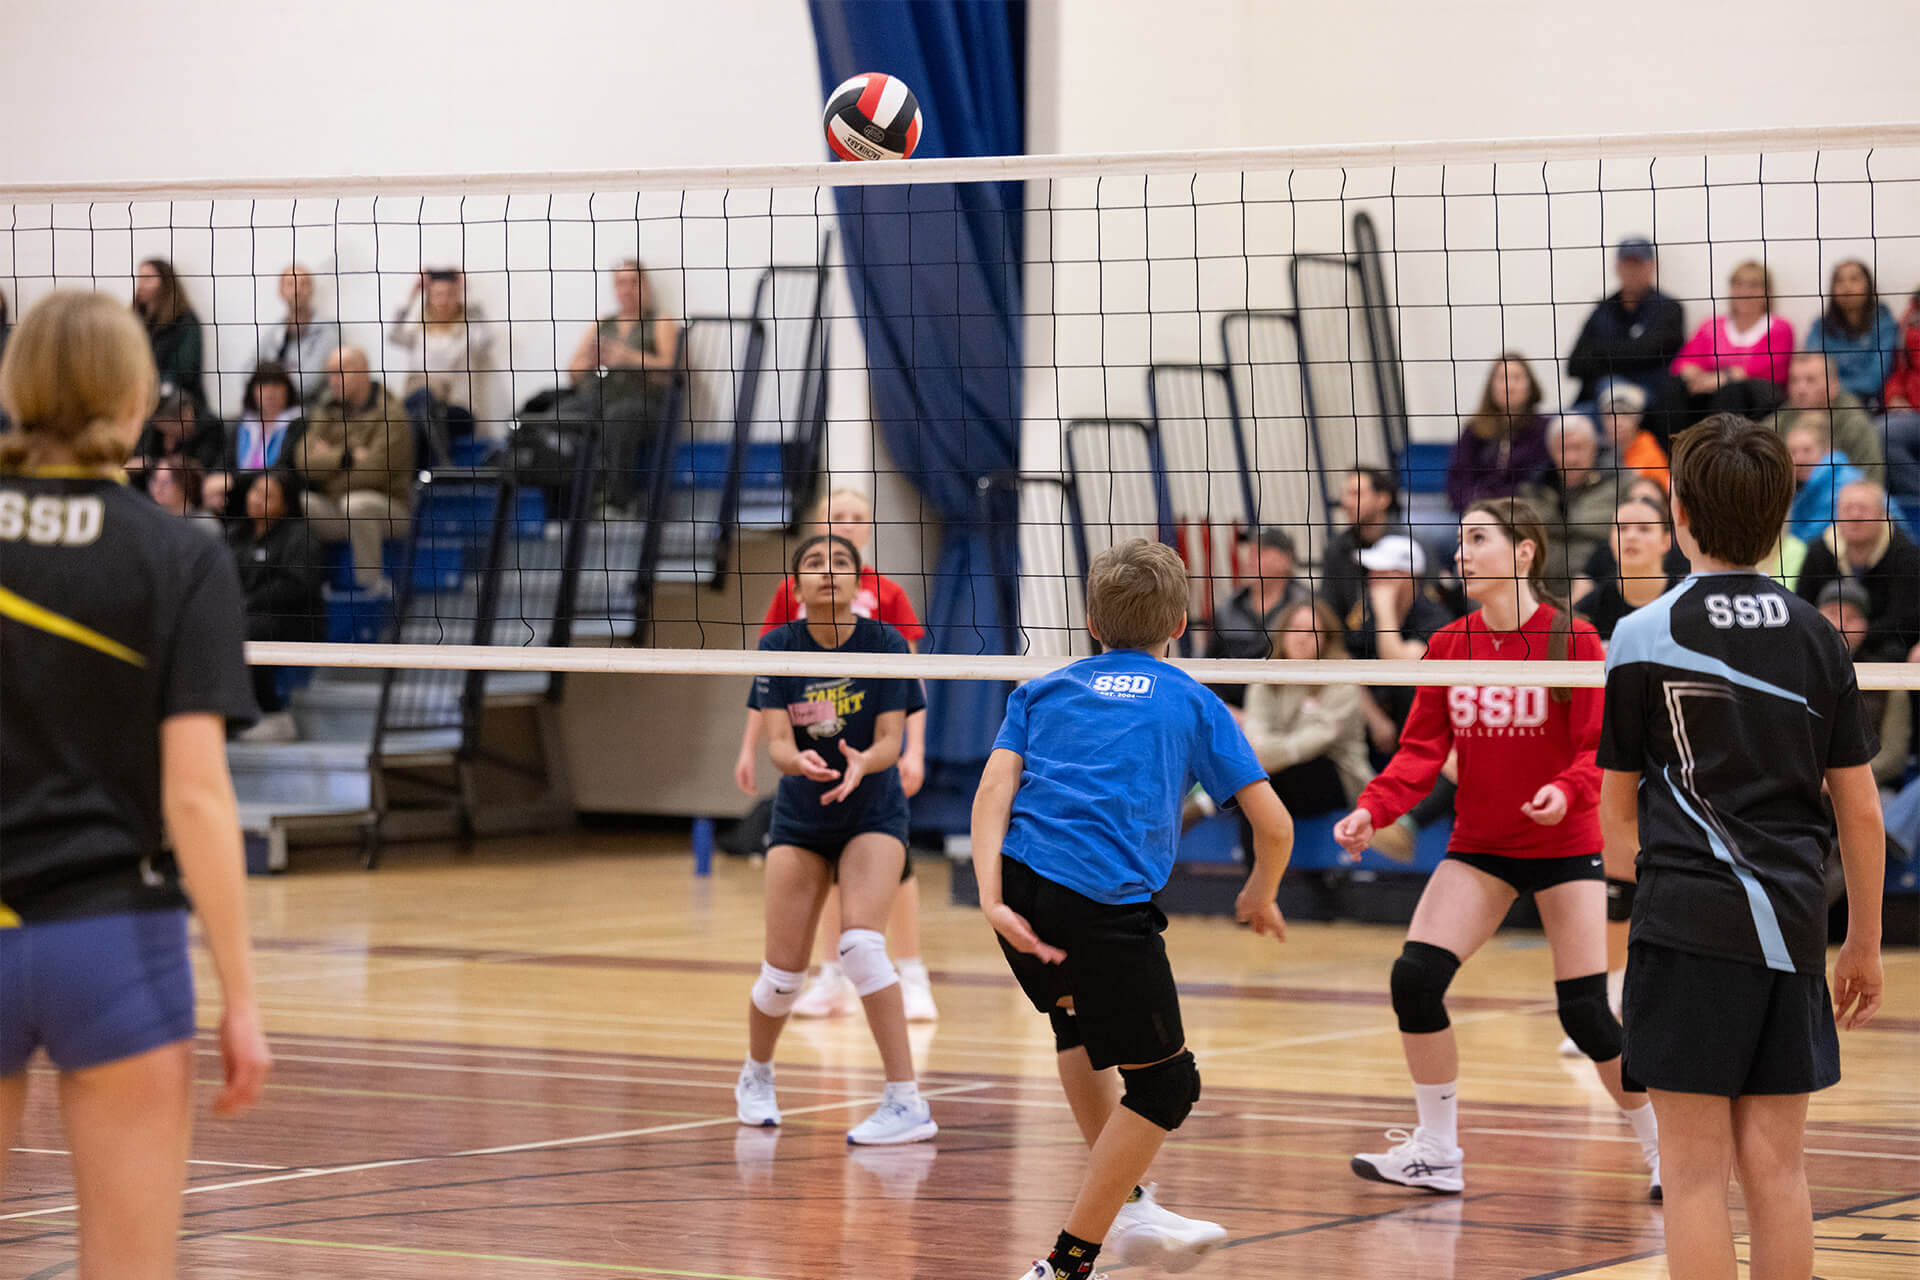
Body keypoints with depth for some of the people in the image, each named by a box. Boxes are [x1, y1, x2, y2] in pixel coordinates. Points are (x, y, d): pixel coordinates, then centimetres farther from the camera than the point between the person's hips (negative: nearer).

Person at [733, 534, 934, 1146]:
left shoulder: (885, 644, -11)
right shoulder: (778, 648, -7)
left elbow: (890, 740, -14)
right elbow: (778, 742, -14)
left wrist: (862, 764, -37)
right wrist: (801, 761, -37)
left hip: (872, 814, -2)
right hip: (800, 817, 2)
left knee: (860, 942, -25)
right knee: (784, 971, -2)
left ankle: (907, 1102, -23)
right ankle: (756, 1075, 31)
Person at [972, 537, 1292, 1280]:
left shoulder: (1044, 691, 22)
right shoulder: (1192, 703, 16)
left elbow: (994, 791, 4)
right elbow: (1273, 825, 11)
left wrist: (991, 899, -5)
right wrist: (1260, 896, 30)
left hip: (1021, 884, 5)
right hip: (1107, 904, -5)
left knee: (1079, 1020, 33)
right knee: (1165, 1085, 7)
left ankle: (1128, 1205, 31)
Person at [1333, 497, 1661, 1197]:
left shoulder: (1573, 638, -11)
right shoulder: (1447, 645, 2)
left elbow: (1600, 747, -12)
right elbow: (1422, 749, 1)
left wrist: (1565, 790, -33)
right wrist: (1371, 809, -15)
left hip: (1564, 846, -4)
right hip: (1478, 846, 4)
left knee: (1586, 1011, -9)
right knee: (1415, 976, -11)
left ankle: (1664, 1151, 11)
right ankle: (1436, 1153, 4)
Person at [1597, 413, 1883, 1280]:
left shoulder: (1645, 637, -3)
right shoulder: (1815, 637, 7)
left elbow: (1617, 806, 6)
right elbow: (1860, 810, 9)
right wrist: (1864, 943, 19)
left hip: (1687, 922, -4)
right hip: (1791, 925, 4)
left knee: (1695, 1173, -2)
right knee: (1776, 1167, 8)